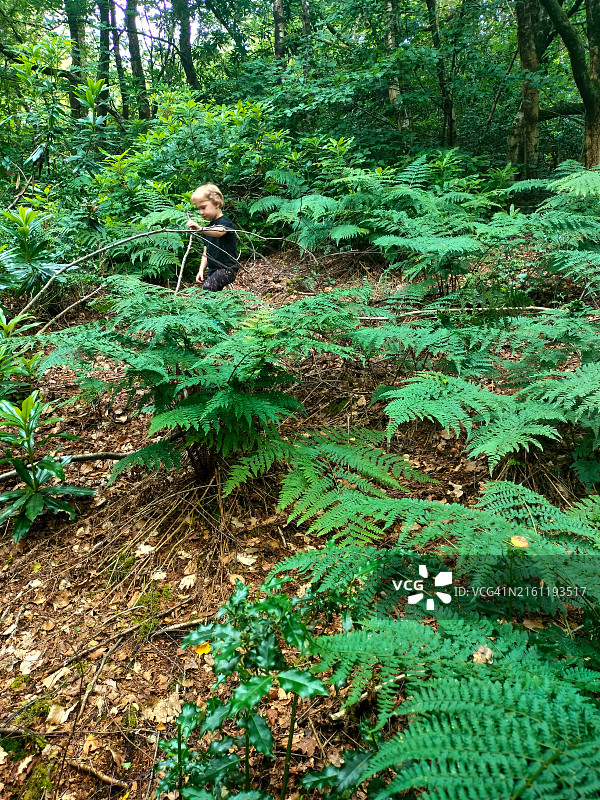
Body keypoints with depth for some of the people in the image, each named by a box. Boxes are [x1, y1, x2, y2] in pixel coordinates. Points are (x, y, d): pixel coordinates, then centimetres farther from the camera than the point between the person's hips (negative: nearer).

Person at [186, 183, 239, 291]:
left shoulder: (225, 222, -10)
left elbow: (218, 232, -35)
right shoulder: (208, 227, 17)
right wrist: (201, 270, 7)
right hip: (213, 269, 8)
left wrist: (200, 228, -52)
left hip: (227, 268, -8)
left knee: (208, 287, -27)